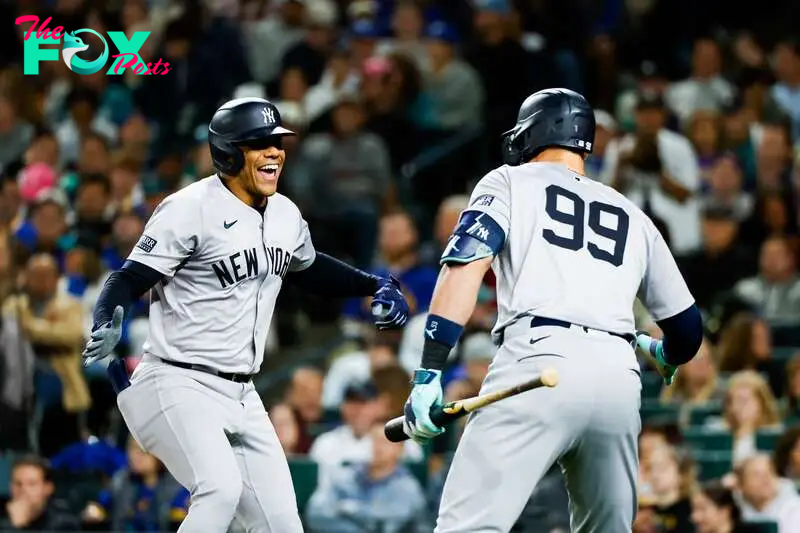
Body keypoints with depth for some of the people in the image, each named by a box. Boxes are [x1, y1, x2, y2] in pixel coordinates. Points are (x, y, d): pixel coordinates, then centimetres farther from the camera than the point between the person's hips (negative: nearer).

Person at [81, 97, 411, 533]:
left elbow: (308, 269, 31)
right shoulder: (191, 208, -13)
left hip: (242, 398, 8)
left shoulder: (285, 215, 10)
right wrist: (106, 325, -36)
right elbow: (129, 280, -15)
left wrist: (374, 286, 18)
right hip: (178, 386, -8)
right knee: (221, 488, -31)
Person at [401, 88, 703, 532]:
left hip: (538, 363, -4)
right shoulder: (633, 218, 27)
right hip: (619, 379, 4)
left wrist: (427, 374, -7)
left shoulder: (510, 182, 16)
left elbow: (466, 265, -2)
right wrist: (663, 355, 54)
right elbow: (687, 329, 29)